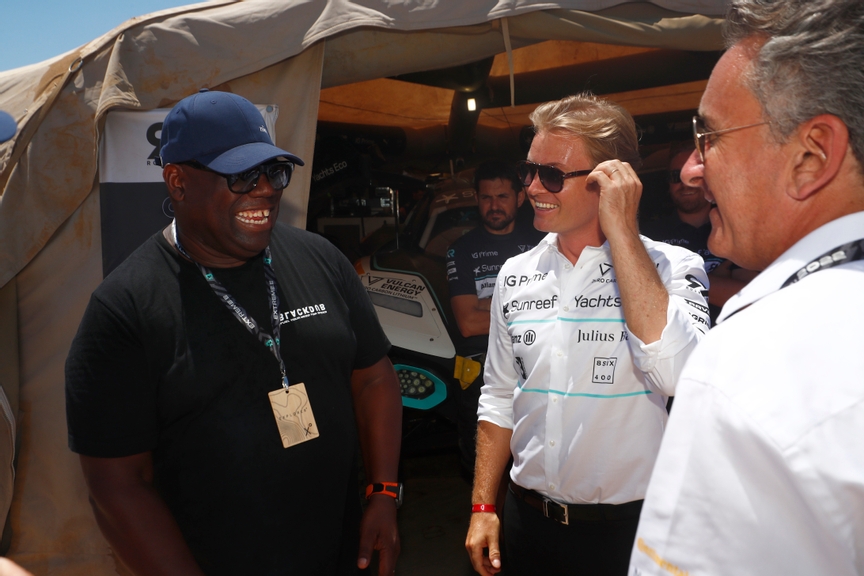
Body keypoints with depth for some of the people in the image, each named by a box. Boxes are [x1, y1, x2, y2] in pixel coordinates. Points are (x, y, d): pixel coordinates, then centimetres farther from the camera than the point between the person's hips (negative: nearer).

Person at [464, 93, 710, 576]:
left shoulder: (669, 267, -12)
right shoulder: (516, 275, 0)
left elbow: (677, 372, -31)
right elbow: (500, 400, 7)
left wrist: (622, 230, -25)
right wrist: (483, 507, 4)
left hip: (627, 528, -3)